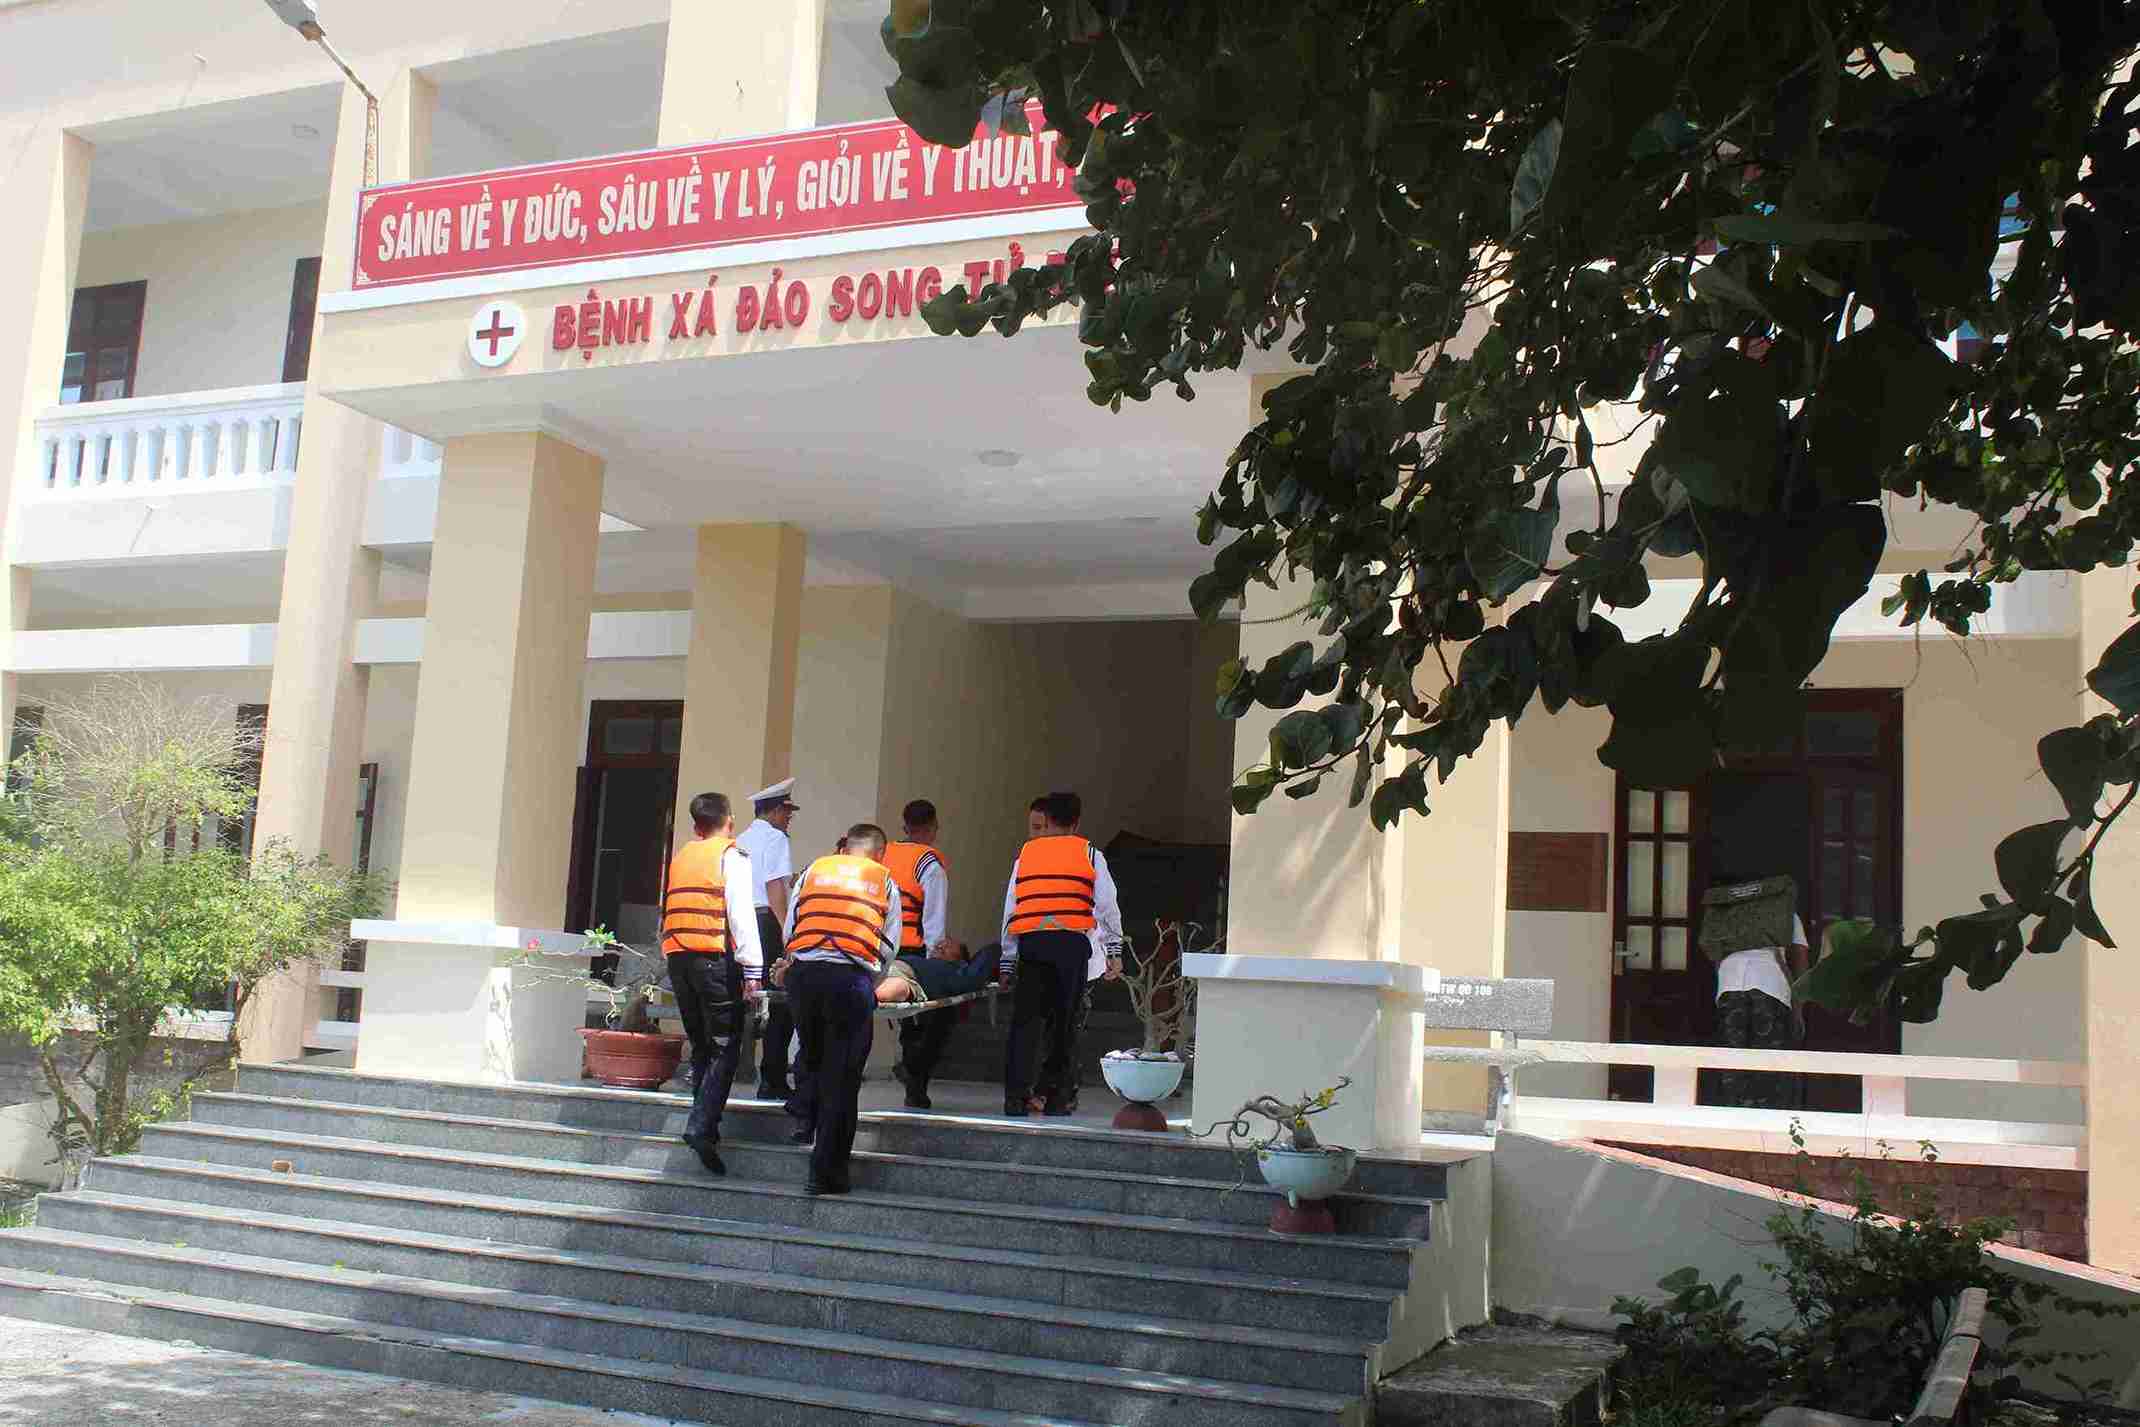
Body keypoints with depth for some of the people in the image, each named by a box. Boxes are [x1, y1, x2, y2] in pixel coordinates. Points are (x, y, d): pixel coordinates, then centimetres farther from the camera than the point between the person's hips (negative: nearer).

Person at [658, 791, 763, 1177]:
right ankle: (702, 1127, -20)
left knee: (701, 1046, 15)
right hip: (715, 957, -6)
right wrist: (752, 970, -11)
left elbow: (666, 912, 17)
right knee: (725, 1047, -5)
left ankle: (706, 1127, 17)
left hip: (676, 957, 6)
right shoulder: (731, 856, -1)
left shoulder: (679, 858, 18)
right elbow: (741, 914, -9)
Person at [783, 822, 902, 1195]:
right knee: (842, 1075, 1)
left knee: (811, 1056, 25)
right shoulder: (885, 883, 17)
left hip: (803, 972, 2)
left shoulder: (814, 870, 21)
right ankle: (826, 1171, 2)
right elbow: (890, 946, 15)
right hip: (852, 978, -2)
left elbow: (790, 929, 20)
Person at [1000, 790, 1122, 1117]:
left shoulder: (1026, 853, 19)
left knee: (1026, 1020, 1)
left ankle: (1016, 1096, -6)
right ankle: (1057, 1097, 7)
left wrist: (1008, 960, 17)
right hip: (1072, 942, -1)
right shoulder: (1089, 853, 14)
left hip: (1029, 943, 1)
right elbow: (1106, 906, 5)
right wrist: (1113, 951, 7)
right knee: (1064, 1021, 6)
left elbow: (1010, 909, 16)